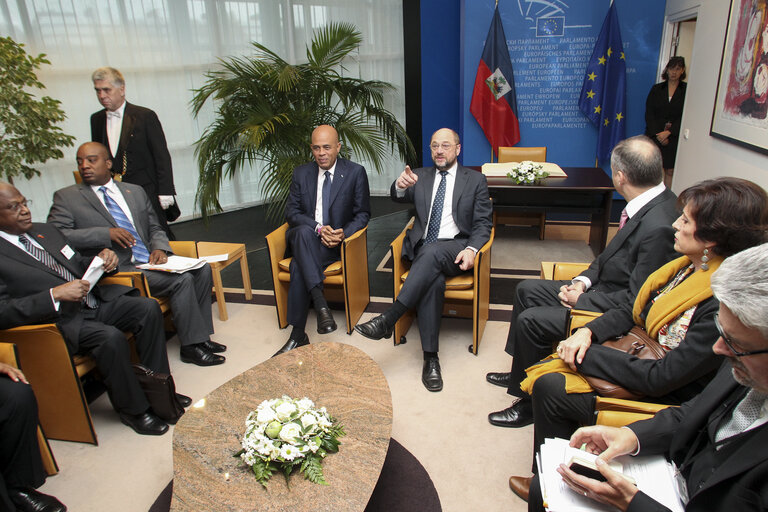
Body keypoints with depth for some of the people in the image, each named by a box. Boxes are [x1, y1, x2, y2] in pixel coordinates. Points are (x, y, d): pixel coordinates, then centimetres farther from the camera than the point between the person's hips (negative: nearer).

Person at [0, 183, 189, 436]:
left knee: (148, 307, -14)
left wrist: (102, 260, 1)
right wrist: (56, 294, -25)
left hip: (94, 301, 7)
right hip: (58, 322, -7)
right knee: (110, 337, -32)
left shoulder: (46, 231, 17)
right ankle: (133, 409, -10)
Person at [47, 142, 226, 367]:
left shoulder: (135, 191, 18)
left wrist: (159, 248, -3)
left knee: (202, 269, -12)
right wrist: (106, 233, -19)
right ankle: (191, 346, -13)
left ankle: (201, 335, -3)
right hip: (119, 270, -6)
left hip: (150, 261, 6)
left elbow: (154, 227, 20)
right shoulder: (66, 197, 3)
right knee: (181, 280, -25)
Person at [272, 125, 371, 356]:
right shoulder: (301, 173, 10)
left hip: (336, 241, -3)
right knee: (304, 231, -35)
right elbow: (291, 212, 3)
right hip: (304, 237, 3)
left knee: (299, 266, -31)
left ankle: (298, 335, -24)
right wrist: (318, 228, -16)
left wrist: (344, 234, -18)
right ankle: (321, 305, -39)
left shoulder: (355, 172, 2)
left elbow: (362, 213, 2)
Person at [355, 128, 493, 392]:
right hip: (424, 250, 2)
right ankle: (430, 357, -27)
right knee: (433, 280, -32)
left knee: (432, 252, -36)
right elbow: (398, 197, 0)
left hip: (455, 249, -1)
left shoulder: (475, 180, 12)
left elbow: (483, 223, 5)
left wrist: (471, 249, -15)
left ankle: (387, 320, -37)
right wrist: (400, 186, -26)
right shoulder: (420, 176, 18)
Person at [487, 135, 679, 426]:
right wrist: (584, 280, -2)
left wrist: (582, 300, -17)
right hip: (602, 289, 10)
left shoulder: (658, 227, -31)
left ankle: (529, 401, 7)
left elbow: (636, 300, -27)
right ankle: (521, 369, 26)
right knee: (526, 290, 12)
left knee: (530, 321, -16)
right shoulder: (650, 202, -1)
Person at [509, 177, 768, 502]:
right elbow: (632, 311, 7)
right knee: (546, 375, -3)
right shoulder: (690, 265, -3)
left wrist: (587, 353, -20)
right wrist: (588, 332, -10)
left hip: (666, 398, -8)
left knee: (549, 388, -14)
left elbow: (660, 378, -28)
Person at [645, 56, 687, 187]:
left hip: (674, 137, -1)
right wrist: (657, 133, -8)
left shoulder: (686, 90, 3)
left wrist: (668, 132, -13)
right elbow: (649, 113, 3)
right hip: (654, 135, 1)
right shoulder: (656, 89, 9)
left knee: (670, 171, 0)